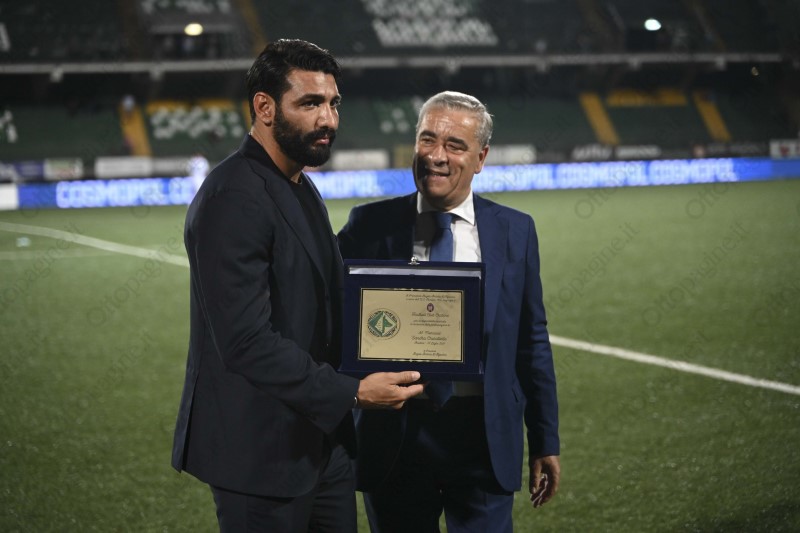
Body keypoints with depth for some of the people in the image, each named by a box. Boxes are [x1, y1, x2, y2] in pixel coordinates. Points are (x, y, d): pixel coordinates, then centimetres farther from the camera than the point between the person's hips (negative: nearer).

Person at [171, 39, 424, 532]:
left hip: (320, 436, 9)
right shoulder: (232, 199, -18)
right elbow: (246, 341, -24)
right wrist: (351, 393, -23)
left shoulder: (301, 189, 14)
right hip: (263, 453, -9)